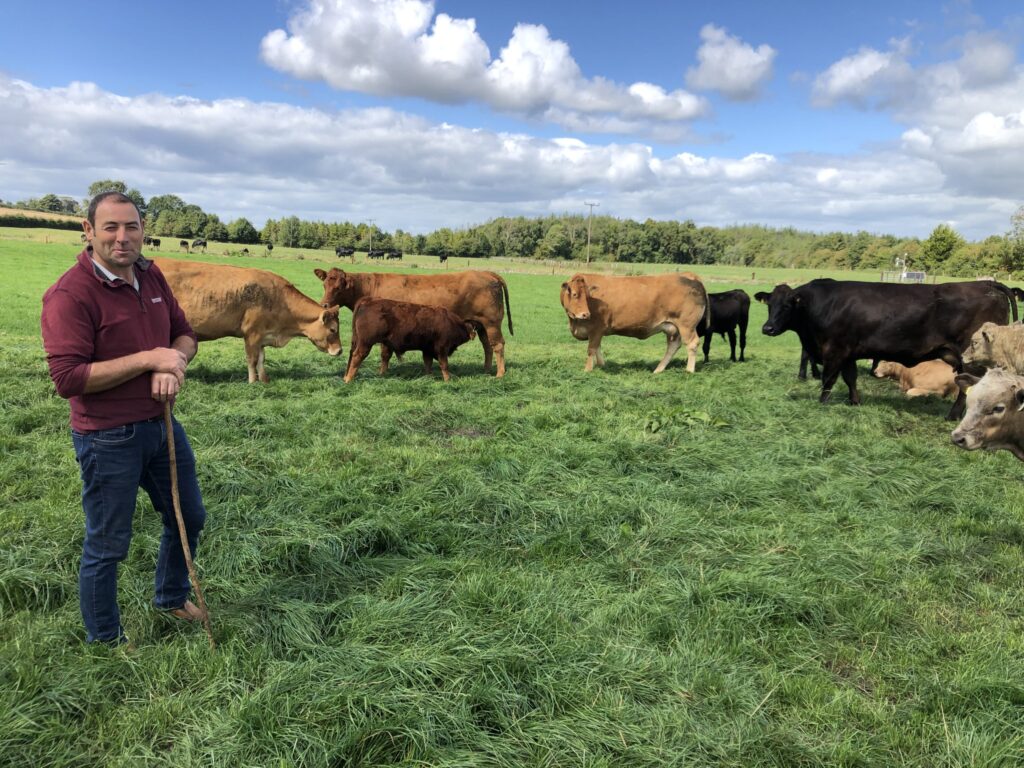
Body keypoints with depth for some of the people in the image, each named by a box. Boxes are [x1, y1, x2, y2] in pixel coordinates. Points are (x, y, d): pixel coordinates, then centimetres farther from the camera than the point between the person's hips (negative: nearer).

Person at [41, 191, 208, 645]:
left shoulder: (151, 276, 4)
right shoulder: (69, 295, -19)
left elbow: (184, 333, 11)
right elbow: (67, 378, -25)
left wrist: (174, 362, -12)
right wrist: (148, 359, -26)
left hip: (161, 424, 8)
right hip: (108, 438, -7)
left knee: (189, 518, 21)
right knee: (108, 545, 8)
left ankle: (172, 599, 47)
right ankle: (104, 641, 31)